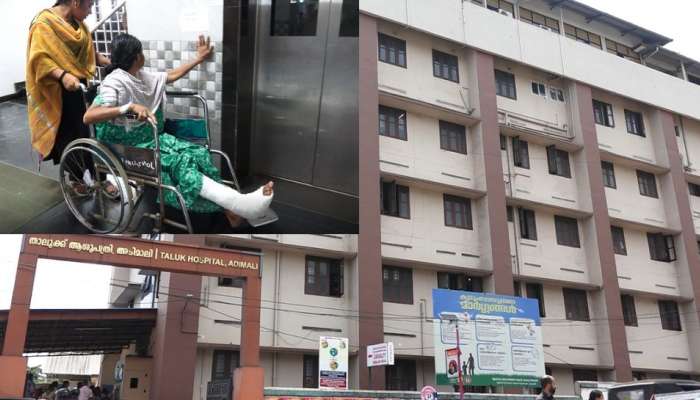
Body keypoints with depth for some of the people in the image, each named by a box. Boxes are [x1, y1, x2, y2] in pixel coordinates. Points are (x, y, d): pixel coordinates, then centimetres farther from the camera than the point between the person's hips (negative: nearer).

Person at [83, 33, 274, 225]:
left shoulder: (141, 76, 10)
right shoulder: (115, 82, -16)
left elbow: (172, 75, 27)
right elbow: (88, 116, -31)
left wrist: (199, 59, 28)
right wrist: (130, 106, -41)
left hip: (154, 138, 9)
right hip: (129, 149, -8)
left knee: (198, 152, -17)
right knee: (181, 162, -30)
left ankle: (228, 208, -29)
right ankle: (238, 204, -45)